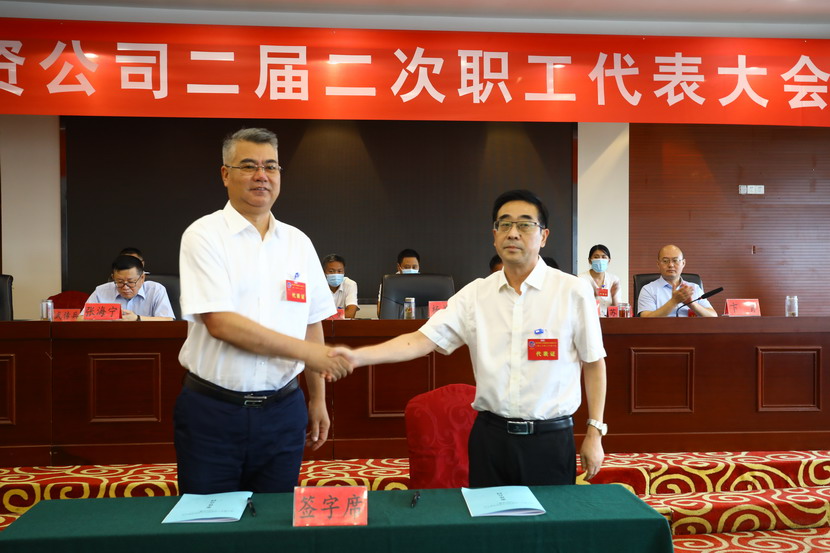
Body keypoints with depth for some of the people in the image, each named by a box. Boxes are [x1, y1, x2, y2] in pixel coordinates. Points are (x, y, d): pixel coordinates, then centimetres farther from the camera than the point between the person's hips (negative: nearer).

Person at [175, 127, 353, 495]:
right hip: (213, 410, -3)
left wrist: (318, 399, 10)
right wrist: (305, 350, -17)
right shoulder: (204, 235, -7)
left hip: (282, 410, 4)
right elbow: (219, 323, -17)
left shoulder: (298, 243, 7)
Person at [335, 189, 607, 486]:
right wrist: (358, 356, -18)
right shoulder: (475, 294, 1)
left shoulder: (573, 291, -5)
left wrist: (594, 433, 1)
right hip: (490, 436, 2)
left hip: (550, 439, -2)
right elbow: (421, 340, -5)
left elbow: (593, 362, 2)